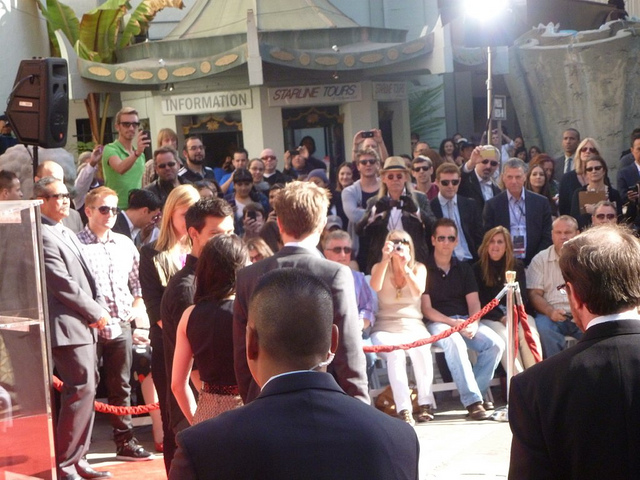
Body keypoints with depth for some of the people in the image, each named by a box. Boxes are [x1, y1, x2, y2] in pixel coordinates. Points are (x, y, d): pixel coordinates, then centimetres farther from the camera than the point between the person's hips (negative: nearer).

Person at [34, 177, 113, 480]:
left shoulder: (67, 234, 18)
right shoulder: (43, 236, -14)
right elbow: (63, 284, -18)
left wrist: (100, 305, 3)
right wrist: (96, 312, -11)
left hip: (84, 324, 10)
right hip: (67, 326, -10)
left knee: (86, 389, 12)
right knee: (81, 390, -11)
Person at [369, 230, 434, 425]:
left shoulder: (418, 268, 10)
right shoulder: (380, 267, 9)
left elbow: (418, 292, -11)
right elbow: (375, 287, -14)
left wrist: (404, 266, -20)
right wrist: (385, 259, -23)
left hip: (412, 326, 1)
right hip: (385, 328, -1)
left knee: (421, 349, -34)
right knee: (395, 353, -35)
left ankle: (425, 403, -25)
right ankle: (403, 408, -39)